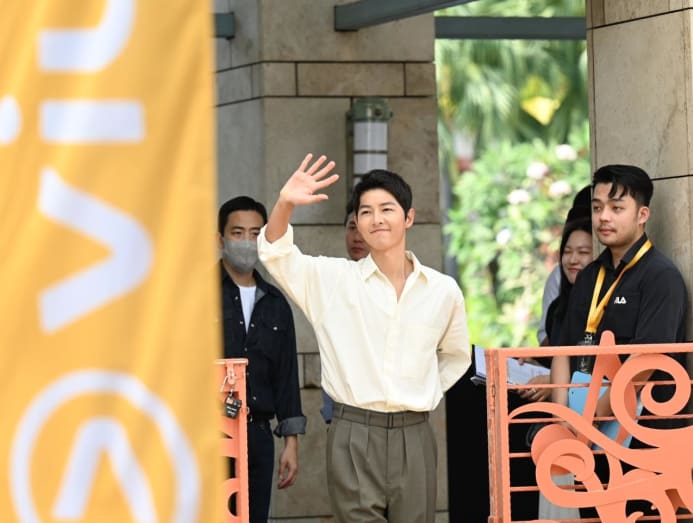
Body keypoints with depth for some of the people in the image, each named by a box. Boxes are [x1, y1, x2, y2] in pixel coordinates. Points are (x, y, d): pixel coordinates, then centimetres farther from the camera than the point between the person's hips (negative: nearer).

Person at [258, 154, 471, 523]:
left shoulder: (443, 291, 6)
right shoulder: (334, 280, 1)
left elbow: (456, 355, 22)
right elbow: (275, 253, -11)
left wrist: (426, 395, 9)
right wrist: (285, 203, -29)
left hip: (414, 437, 2)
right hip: (354, 436, -2)